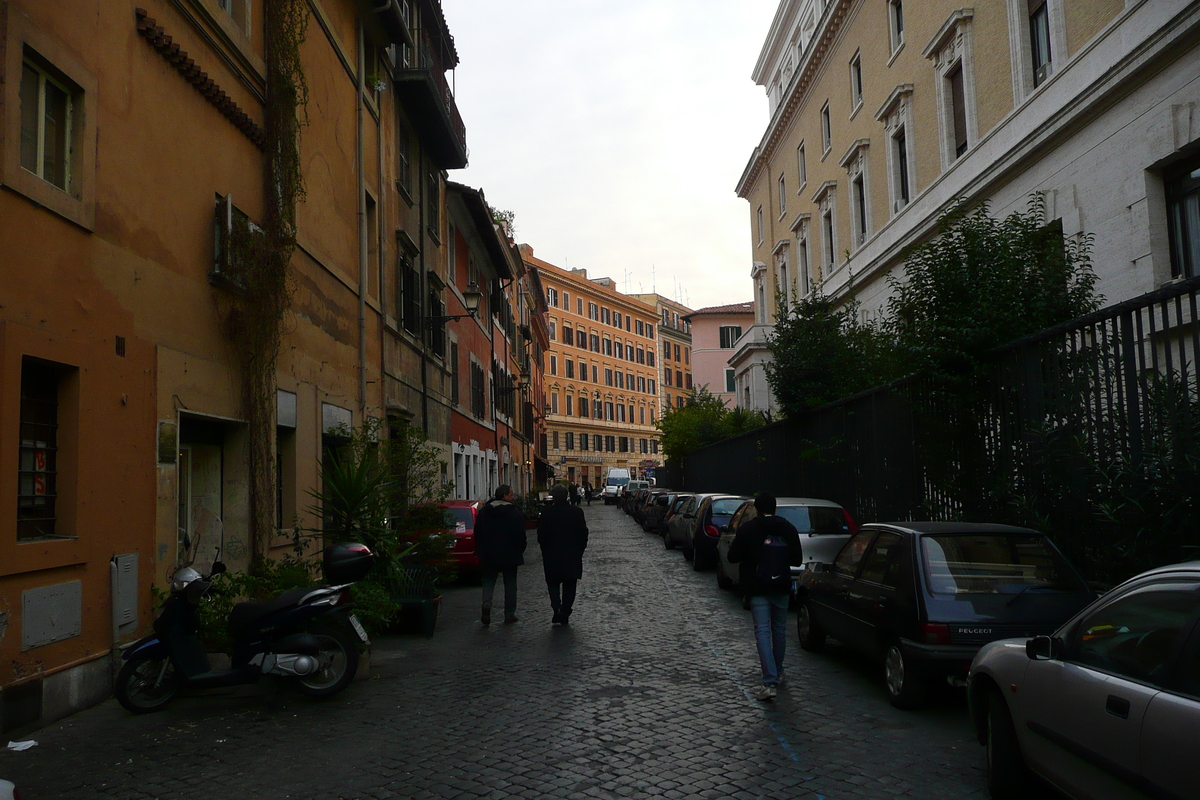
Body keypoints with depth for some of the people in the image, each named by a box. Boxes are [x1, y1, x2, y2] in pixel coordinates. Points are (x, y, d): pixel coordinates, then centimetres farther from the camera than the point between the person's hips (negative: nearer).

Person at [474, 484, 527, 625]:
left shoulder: (483, 511, 3)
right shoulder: (514, 512, -8)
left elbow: (478, 534, 7)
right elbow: (520, 534, -9)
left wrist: (481, 551, 16)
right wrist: (521, 549, 6)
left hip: (489, 555, 2)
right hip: (510, 555, -2)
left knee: (488, 582, 10)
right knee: (510, 584, 9)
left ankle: (486, 605, -16)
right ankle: (509, 614, 12)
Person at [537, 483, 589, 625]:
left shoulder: (546, 514, -8)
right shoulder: (577, 512, -3)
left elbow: (541, 537, -5)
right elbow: (584, 533, 1)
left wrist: (546, 551, 10)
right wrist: (580, 550, 12)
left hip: (552, 556, -1)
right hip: (573, 556, 2)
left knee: (553, 583, 9)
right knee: (569, 586, 10)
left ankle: (557, 609, -12)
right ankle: (565, 615, 12)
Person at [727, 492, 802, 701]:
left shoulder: (748, 529, -9)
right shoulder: (788, 529, 1)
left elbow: (733, 557, -7)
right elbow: (797, 560, 6)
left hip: (758, 589, -4)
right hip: (781, 588, 4)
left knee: (762, 632, -6)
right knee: (779, 629, 18)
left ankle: (770, 682, -16)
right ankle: (778, 673, 32)